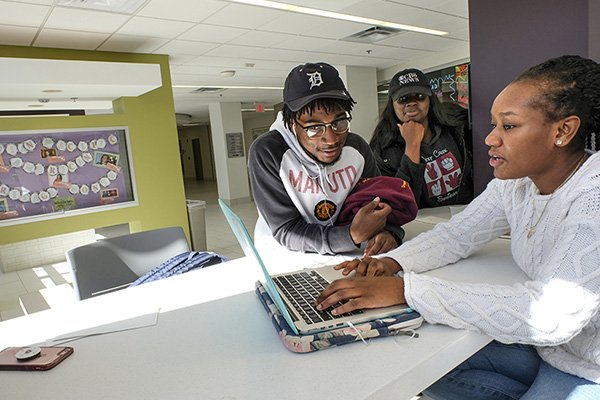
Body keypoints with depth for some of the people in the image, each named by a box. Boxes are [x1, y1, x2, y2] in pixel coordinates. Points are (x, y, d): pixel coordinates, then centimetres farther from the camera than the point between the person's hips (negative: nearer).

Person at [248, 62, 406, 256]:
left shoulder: (357, 147, -6)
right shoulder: (266, 153, -20)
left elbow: (381, 201, 2)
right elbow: (286, 232, -20)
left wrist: (388, 232, -20)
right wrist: (353, 236, -31)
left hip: (341, 257, 3)